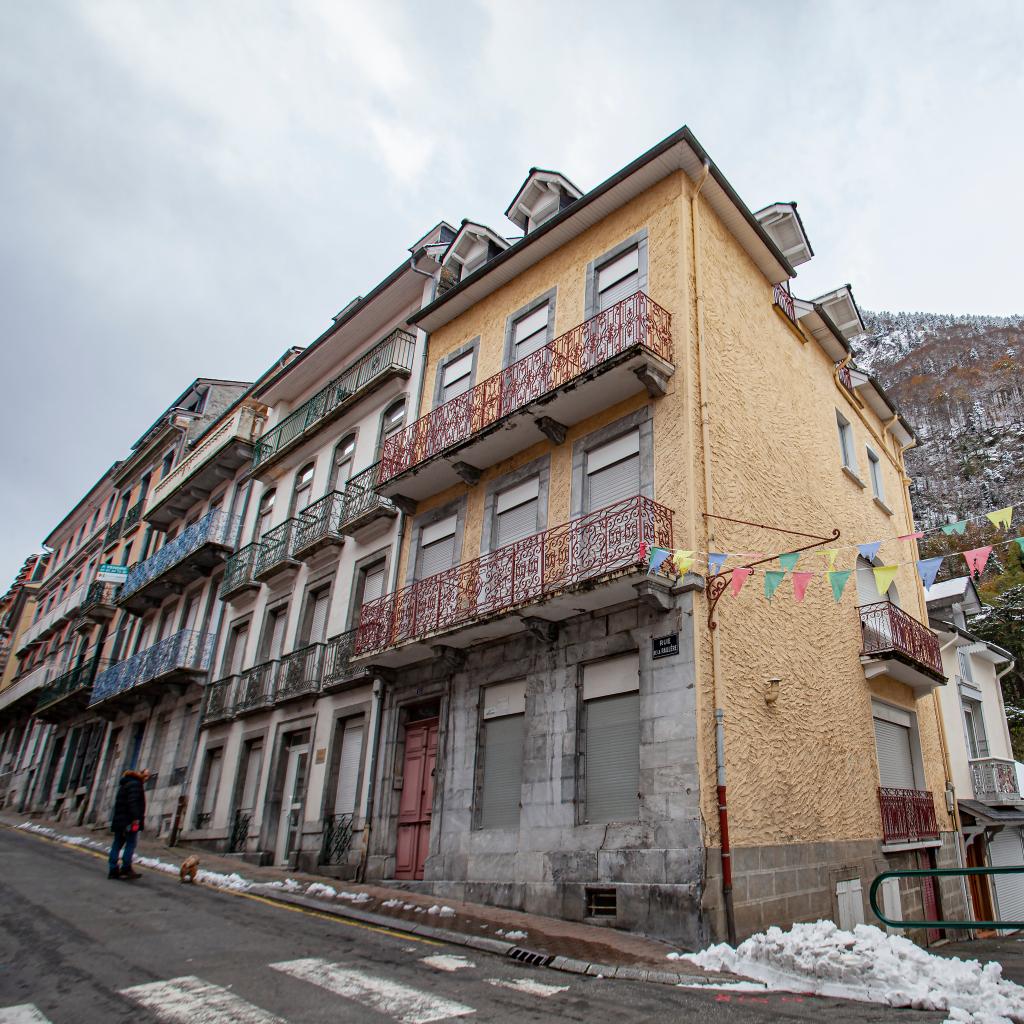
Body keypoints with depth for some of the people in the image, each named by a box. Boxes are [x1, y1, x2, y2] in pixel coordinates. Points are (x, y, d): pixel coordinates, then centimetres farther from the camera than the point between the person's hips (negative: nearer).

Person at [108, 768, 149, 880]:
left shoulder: (124, 785, 22)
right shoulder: (135, 784, -9)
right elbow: (133, 802, -20)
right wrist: (135, 818, -24)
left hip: (119, 820, 10)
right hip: (129, 820, -10)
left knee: (117, 844, 8)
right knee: (131, 843, -5)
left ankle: (113, 870, 8)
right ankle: (126, 869, -8)